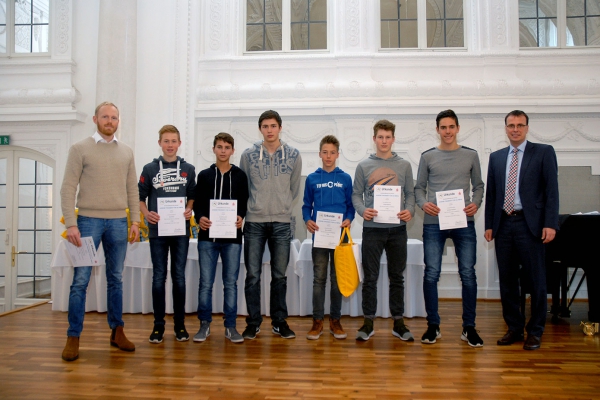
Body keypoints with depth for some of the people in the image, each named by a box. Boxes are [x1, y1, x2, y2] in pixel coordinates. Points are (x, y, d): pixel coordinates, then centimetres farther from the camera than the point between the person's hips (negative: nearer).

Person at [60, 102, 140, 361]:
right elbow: (68, 189, -4)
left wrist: (135, 221, 4)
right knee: (80, 280, -1)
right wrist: (71, 224, -12)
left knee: (116, 279, 9)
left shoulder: (126, 152, 11)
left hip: (118, 222, 3)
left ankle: (117, 332, 19)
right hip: (88, 220, -3)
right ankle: (73, 337, 9)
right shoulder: (80, 149, 1)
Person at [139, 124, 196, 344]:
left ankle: (179, 324, 17)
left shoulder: (188, 169, 6)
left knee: (179, 277, 7)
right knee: (159, 277, 4)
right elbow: (140, 197, 7)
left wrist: (189, 210, -6)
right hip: (157, 229, 0)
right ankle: (158, 325, 15)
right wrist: (146, 213, -10)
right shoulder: (150, 168, 4)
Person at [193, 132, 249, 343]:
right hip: (207, 236, 1)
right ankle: (204, 324, 16)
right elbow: (198, 203, 7)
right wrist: (200, 218, -12)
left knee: (231, 283, 5)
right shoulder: (204, 175, 9)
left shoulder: (240, 175, 8)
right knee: (205, 282, 4)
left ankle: (230, 326, 14)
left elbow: (244, 202, 6)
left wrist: (240, 217, -14)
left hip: (232, 236, 0)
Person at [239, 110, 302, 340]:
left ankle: (279, 321, 20)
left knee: (280, 275, 8)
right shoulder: (248, 155, 1)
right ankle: (253, 322, 15)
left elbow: (294, 188, 9)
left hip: (281, 223, 1)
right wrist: (245, 210, 6)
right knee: (253, 275, 3)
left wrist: (283, 207, 8)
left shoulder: (293, 155, 3)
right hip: (254, 222, 0)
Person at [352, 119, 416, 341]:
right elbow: (356, 195, 5)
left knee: (397, 277, 10)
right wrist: (363, 210, -14)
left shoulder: (404, 165, 8)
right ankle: (368, 323, 15)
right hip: (372, 228, -1)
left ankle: (398, 322, 21)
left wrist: (410, 210, -10)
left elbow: (410, 193, 9)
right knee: (370, 277, 4)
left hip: (397, 228, 1)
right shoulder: (364, 166, 5)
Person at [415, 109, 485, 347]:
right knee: (431, 274, 0)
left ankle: (469, 327, 14)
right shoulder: (428, 157, 8)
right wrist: (423, 203, -9)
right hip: (433, 223, 0)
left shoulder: (470, 156, 11)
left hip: (463, 223, 1)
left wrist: (476, 203, -4)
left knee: (468, 274, 1)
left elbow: (478, 186, 15)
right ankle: (433, 326, 14)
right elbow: (419, 188, 10)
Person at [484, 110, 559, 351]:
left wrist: (550, 224, -12)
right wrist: (489, 224, 7)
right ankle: (514, 328, 21)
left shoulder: (544, 152, 2)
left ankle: (535, 331, 16)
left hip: (529, 224, -4)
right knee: (507, 279, 9)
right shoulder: (496, 157, 14)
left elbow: (552, 190, -4)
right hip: (503, 224, 4)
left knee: (536, 279, 2)